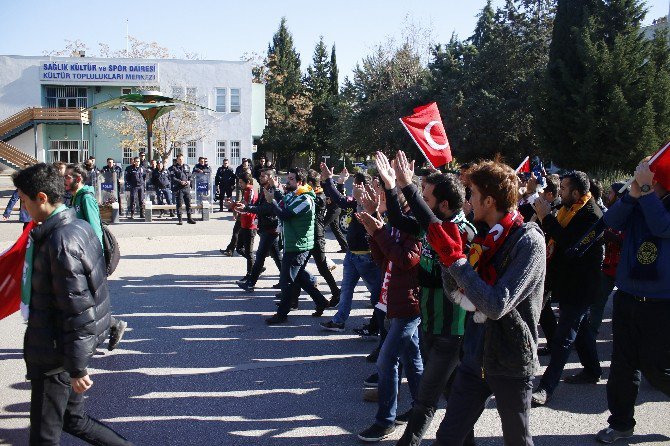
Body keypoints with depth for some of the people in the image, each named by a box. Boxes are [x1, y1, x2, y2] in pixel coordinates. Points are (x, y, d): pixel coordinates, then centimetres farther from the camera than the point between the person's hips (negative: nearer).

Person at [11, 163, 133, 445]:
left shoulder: (61, 241, -24)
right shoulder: (79, 226, 5)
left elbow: (77, 309, -24)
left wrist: (77, 369, -18)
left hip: (55, 355, -9)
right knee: (73, 418, 23)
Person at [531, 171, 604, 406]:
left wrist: (547, 217, -26)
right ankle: (592, 371, 39)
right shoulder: (567, 208, 7)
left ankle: (546, 387, -4)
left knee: (563, 338, -6)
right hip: (567, 283, 10)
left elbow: (571, 246, -30)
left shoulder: (591, 215, -21)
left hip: (578, 287, -9)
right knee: (579, 327, 22)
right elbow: (557, 235, 14)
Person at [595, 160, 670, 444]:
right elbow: (612, 221, -9)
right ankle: (621, 422, 25)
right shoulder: (636, 204, 4)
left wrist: (646, 189, -23)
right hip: (627, 297, 4)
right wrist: (632, 193, -20)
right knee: (623, 363, 10)